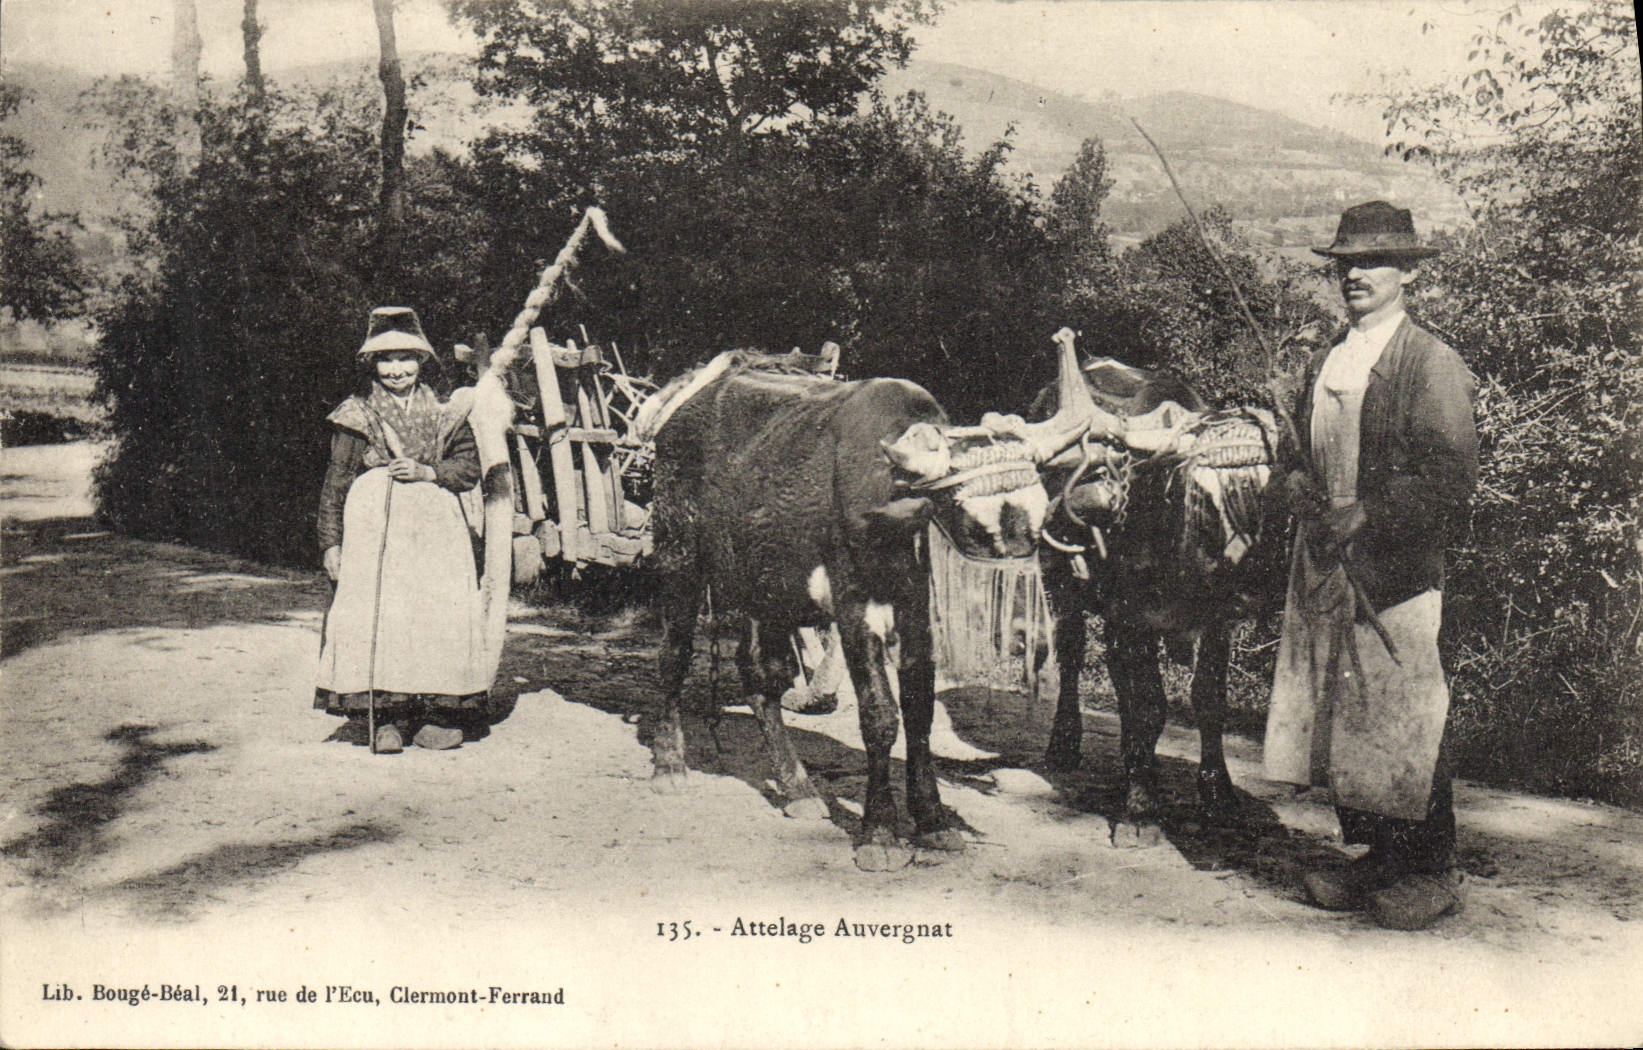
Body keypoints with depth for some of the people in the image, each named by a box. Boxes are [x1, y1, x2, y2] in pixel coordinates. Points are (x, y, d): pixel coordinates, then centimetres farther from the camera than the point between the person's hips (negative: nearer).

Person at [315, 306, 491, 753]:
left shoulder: (443, 413, 14)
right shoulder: (356, 416, 9)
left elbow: (470, 466, 11)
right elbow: (335, 484, 8)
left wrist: (428, 472, -6)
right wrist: (330, 541, 1)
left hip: (433, 528, 2)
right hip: (373, 527, -1)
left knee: (440, 613, -7)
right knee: (374, 616, -10)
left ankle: (435, 716, 0)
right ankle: (383, 719, -5)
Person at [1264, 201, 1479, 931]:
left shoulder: (1432, 365, -5)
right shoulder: (1321, 365, 16)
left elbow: (1451, 480, -10)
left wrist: (1365, 515, -16)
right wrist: (1300, 487, 3)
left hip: (1398, 569, -6)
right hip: (1326, 567, 7)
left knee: (1406, 724, -2)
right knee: (1339, 718, 8)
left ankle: (1431, 874, 13)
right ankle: (1375, 859, 21)